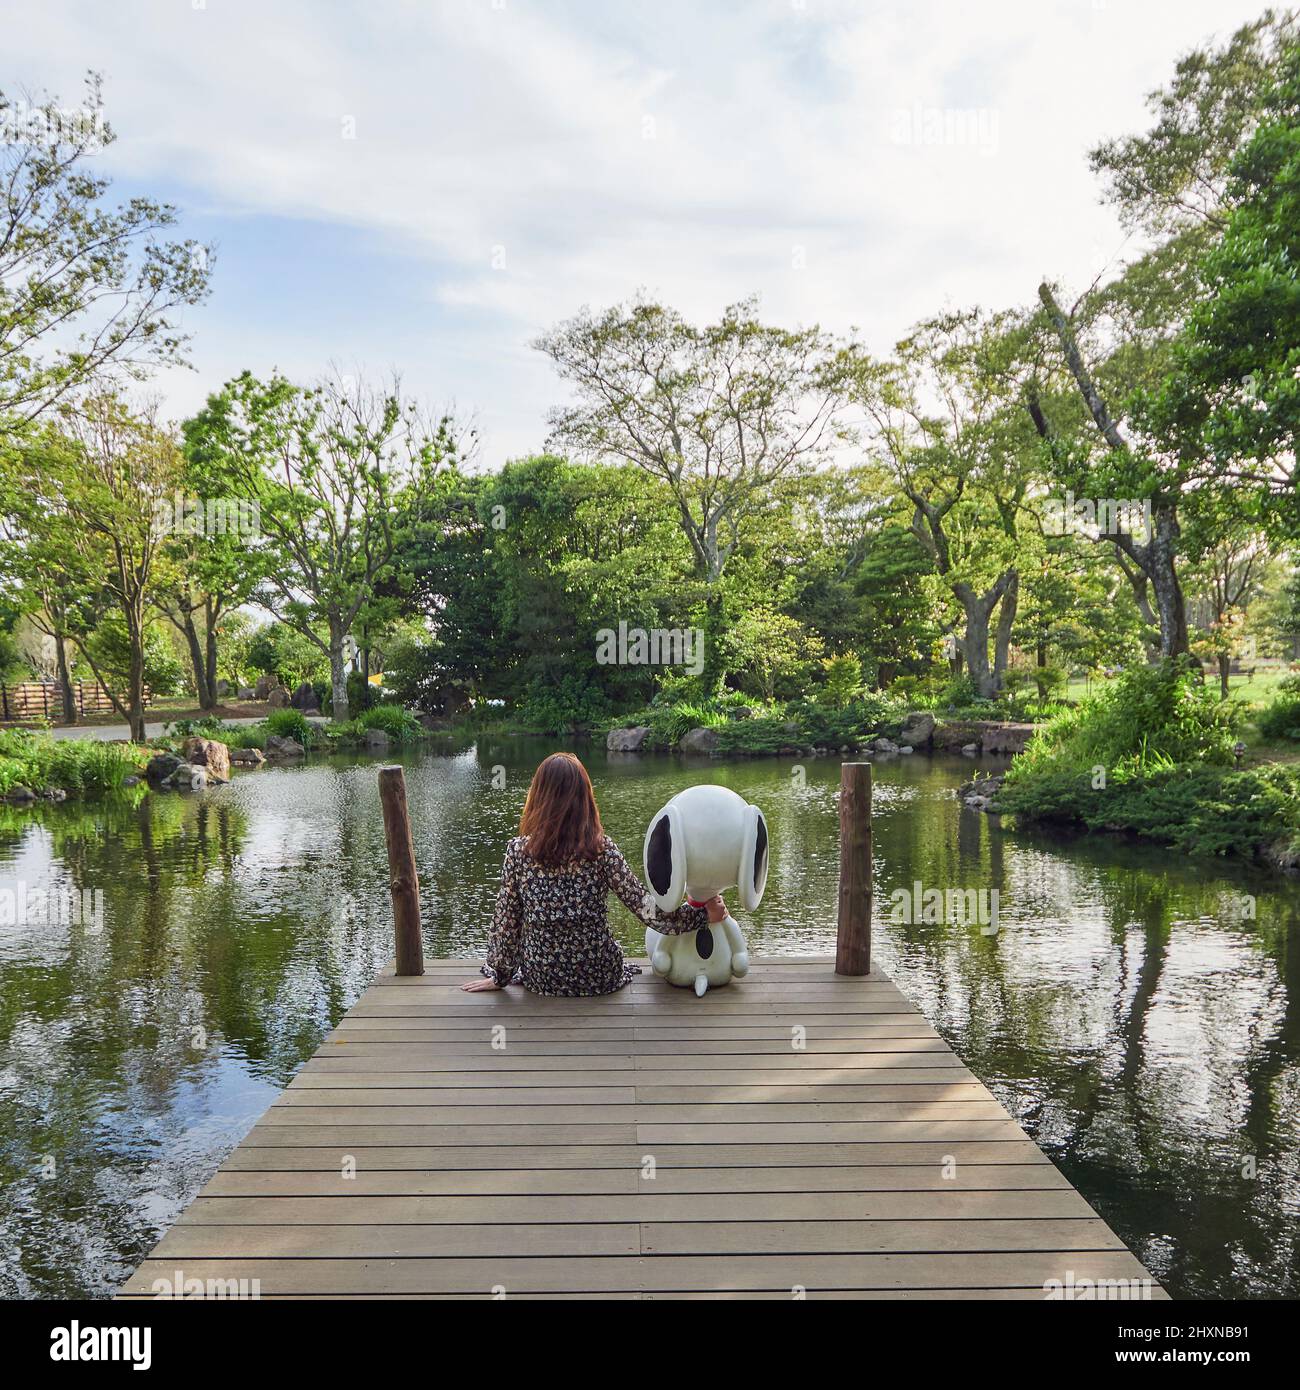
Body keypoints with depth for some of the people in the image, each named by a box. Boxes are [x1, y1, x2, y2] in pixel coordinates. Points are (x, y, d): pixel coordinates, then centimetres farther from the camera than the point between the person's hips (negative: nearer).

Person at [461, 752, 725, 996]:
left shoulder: (518, 851, -12)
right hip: (601, 978, 0)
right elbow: (648, 910, -13)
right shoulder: (602, 849, -13)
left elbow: (506, 920, -6)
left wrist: (499, 977, 8)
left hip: (542, 980, 0)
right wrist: (704, 913, -1)